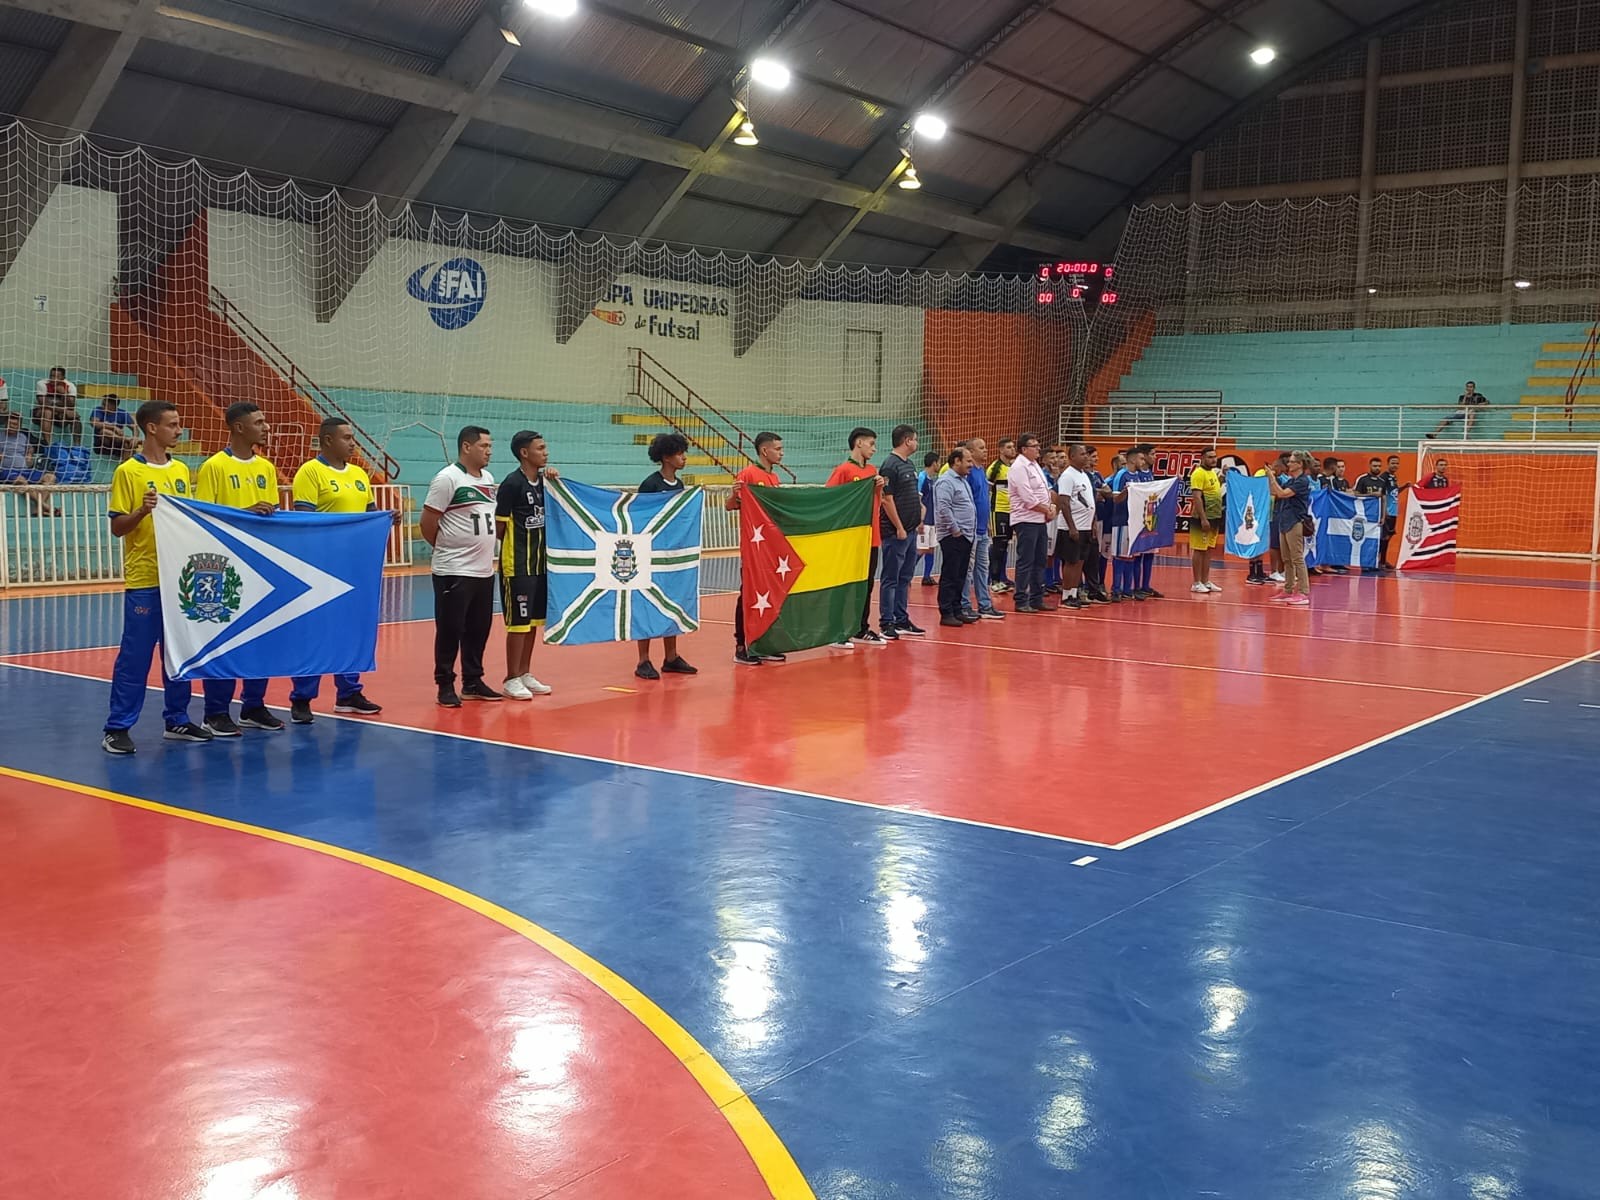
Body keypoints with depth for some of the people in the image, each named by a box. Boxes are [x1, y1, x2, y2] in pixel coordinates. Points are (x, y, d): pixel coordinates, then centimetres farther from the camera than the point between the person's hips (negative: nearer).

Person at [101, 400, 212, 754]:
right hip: (144, 579, -6)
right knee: (135, 654, -3)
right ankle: (117, 728, 4)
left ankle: (177, 719, 20)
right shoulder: (128, 471, -6)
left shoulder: (181, 471, 11)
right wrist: (142, 510, -24)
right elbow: (117, 527, -7)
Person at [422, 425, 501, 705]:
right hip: (454, 572, -7)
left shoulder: (488, 479, 13)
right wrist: (447, 548, 2)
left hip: (484, 570, 7)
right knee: (450, 629, -1)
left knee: (479, 629, 12)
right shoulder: (447, 478, -11)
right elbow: (428, 524, -10)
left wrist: (483, 549, 15)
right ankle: (445, 686, 8)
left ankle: (473, 682, 22)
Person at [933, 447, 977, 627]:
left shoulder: (963, 481, 19)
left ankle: (956, 611, 18)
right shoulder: (946, 482, -13)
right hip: (953, 537, -9)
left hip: (966, 536, 9)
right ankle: (946, 614, -3)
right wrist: (955, 529, -18)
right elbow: (943, 508, -23)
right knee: (950, 577, -6)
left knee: (960, 577, 12)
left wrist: (971, 532, 18)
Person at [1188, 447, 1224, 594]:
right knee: (1199, 550, -3)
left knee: (1208, 550, 12)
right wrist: (1203, 519, -23)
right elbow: (1197, 497, -20)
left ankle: (1206, 581, 17)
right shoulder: (1199, 473, -13)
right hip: (1203, 519, -9)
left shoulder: (1213, 473, 15)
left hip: (1214, 518, 9)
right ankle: (1196, 583, 1)